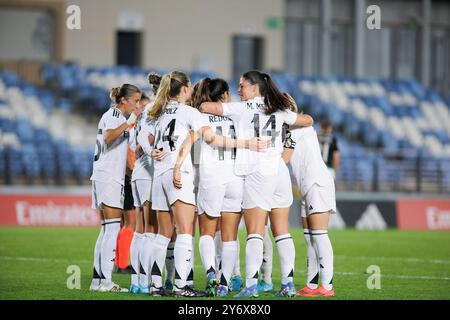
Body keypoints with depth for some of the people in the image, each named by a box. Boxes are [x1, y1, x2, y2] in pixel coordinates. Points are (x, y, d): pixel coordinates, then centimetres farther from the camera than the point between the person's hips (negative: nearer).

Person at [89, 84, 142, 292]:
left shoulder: (118, 116, 21)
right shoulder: (113, 114, -8)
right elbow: (108, 136, -29)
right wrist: (128, 123, -36)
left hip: (113, 178, 10)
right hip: (107, 177, -10)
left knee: (107, 229, 8)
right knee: (112, 228, -12)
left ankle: (97, 280, 8)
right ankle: (105, 281, -15)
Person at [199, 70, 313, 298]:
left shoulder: (241, 108, -1)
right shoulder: (278, 110, 13)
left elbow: (205, 107, -5)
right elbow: (308, 120, 24)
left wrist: (199, 105, 17)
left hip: (256, 170, -6)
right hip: (278, 170, 6)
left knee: (255, 231, -10)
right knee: (281, 230, 8)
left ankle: (251, 284, -17)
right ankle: (288, 283, 7)